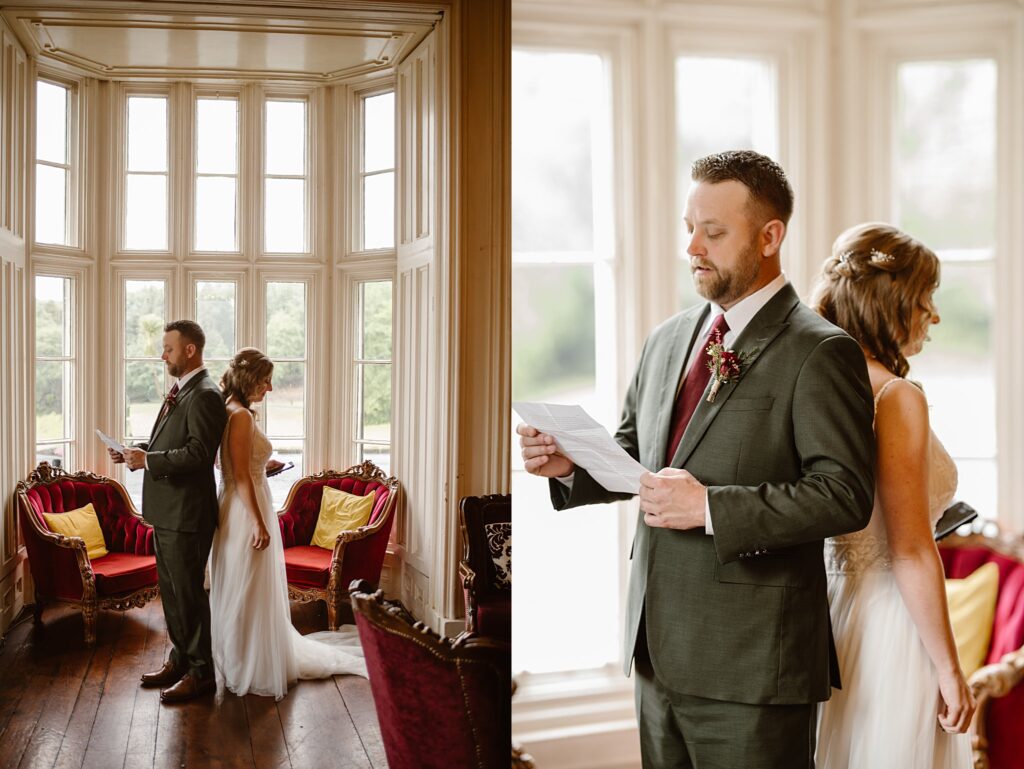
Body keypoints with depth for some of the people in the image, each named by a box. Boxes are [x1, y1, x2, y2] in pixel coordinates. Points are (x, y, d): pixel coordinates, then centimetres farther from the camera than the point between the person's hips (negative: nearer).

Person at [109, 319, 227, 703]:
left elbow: (198, 453, -25)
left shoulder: (205, 395, -18)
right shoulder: (180, 391, 13)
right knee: (170, 589, 19)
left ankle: (200, 672, 14)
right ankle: (180, 659, 34)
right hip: (166, 511, 10)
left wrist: (147, 460, -21)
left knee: (188, 592, 1)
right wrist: (136, 451, 5)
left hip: (186, 513, -10)